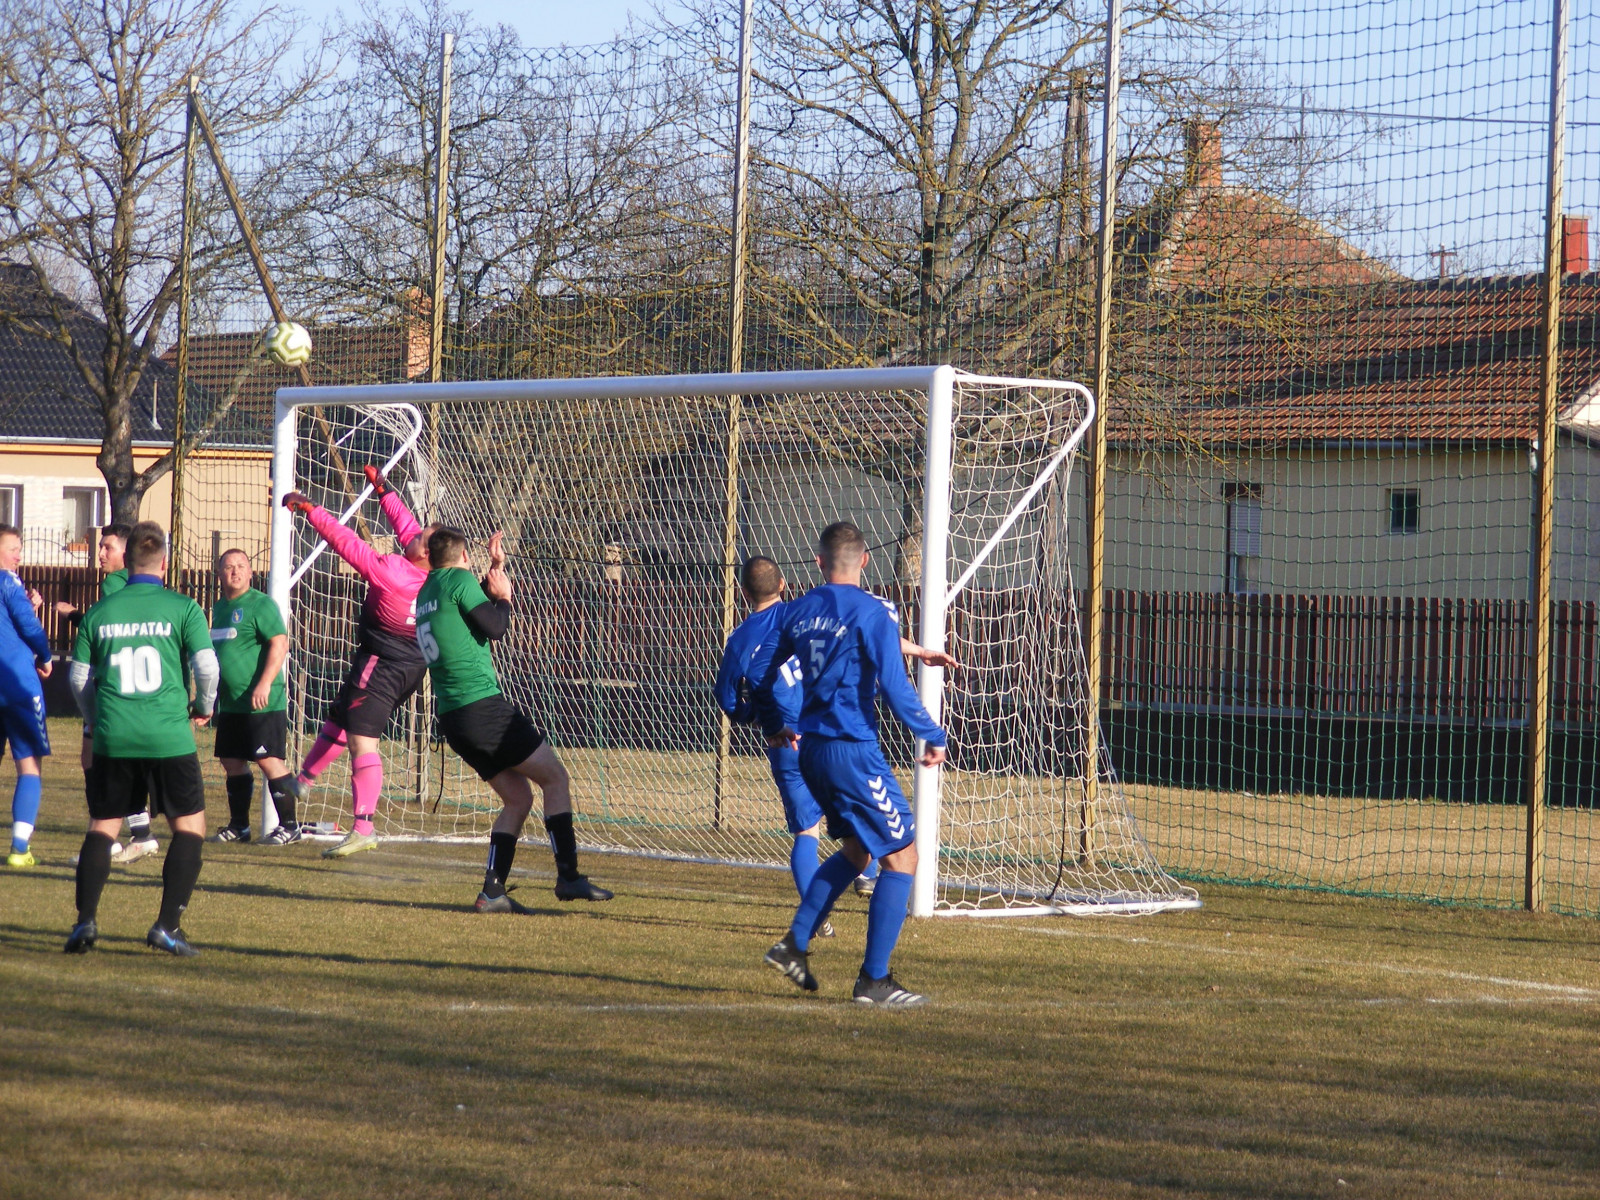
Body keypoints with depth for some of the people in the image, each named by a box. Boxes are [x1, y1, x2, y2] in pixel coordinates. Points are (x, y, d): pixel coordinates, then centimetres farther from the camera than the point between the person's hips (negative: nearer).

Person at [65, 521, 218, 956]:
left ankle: (85, 920, 0)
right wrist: (203, 707, 15)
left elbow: (78, 678, 11)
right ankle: (167, 925, -1)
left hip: (113, 740, 3)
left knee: (101, 827, 14)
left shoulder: (99, 612, 7)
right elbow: (207, 666, -6)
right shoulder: (183, 609, -2)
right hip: (169, 739, -3)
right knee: (190, 827, 9)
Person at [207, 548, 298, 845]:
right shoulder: (219, 607, 16)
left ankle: (288, 825, -2)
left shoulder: (260, 604, -10)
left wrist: (264, 684, -25)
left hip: (262, 704, -9)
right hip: (230, 704, 9)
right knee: (232, 762, 10)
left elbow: (279, 644, -18)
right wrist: (212, 698, 24)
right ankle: (238, 826, 19)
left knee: (269, 761, -8)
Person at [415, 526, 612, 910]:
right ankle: (568, 877, -7)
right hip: (482, 705, -9)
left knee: (518, 798, 13)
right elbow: (495, 627, -12)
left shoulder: (426, 593, 19)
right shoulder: (460, 579, -6)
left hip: (452, 716, 9)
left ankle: (492, 890, 4)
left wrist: (496, 569, 33)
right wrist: (504, 597, 6)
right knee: (555, 777, -1)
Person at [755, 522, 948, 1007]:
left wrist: (779, 726, 35)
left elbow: (767, 677, 16)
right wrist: (934, 738, -3)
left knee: (855, 850, 23)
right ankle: (874, 980, -2)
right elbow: (894, 688, -16)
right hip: (855, 751, -7)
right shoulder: (873, 612, -11)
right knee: (901, 857, 1)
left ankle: (794, 944, 16)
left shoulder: (799, 611, 8)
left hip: (811, 749, 7)